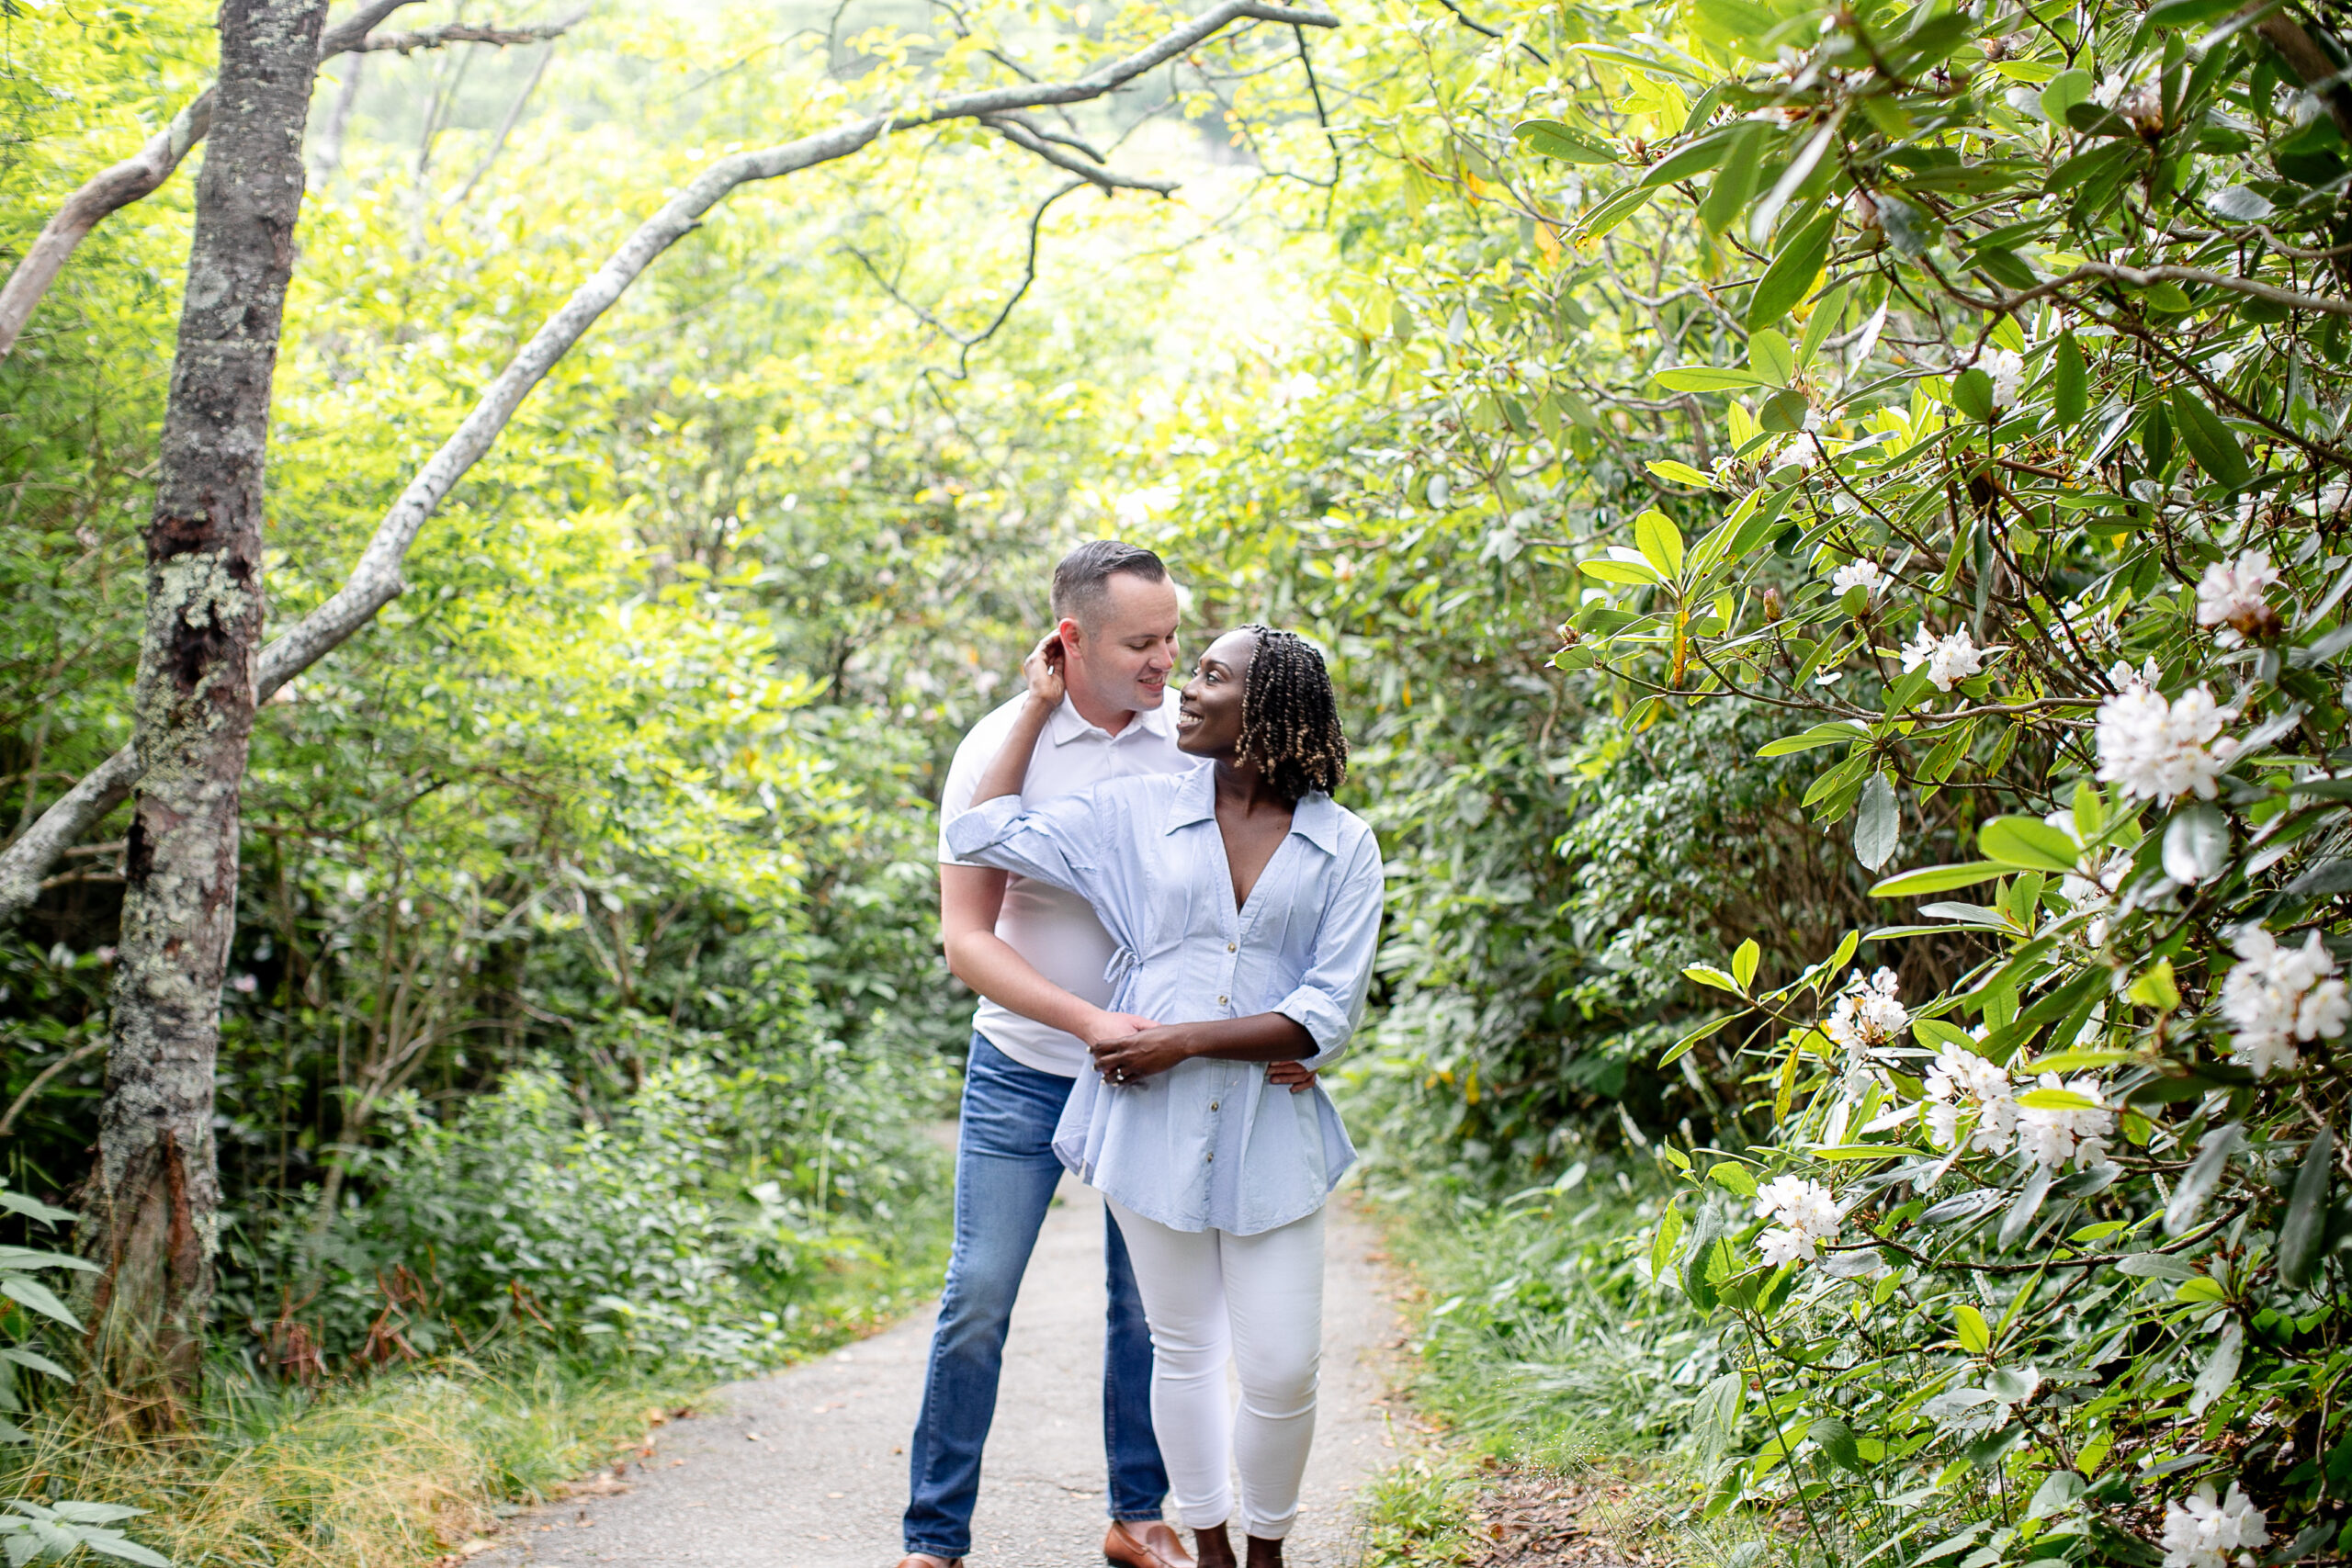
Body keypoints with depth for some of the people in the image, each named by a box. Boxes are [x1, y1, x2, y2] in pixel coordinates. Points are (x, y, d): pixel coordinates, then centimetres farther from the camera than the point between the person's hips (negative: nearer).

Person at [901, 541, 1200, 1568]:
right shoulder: (999, 750, -11)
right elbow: (966, 941, -13)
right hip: (1025, 1069, -2)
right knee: (977, 1301, -2)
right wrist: (1088, 1020, -26)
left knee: (1150, 1305, 9)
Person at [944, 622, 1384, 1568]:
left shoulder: (1343, 846, 0)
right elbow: (984, 835, 1)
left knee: (1283, 1370, -2)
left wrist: (1185, 1040, -14)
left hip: (1271, 1134, -1)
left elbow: (1329, 1015, -6)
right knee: (1184, 1352, 10)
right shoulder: (1140, 812, 5)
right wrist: (1039, 705, 7)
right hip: (1155, 1125, 1)